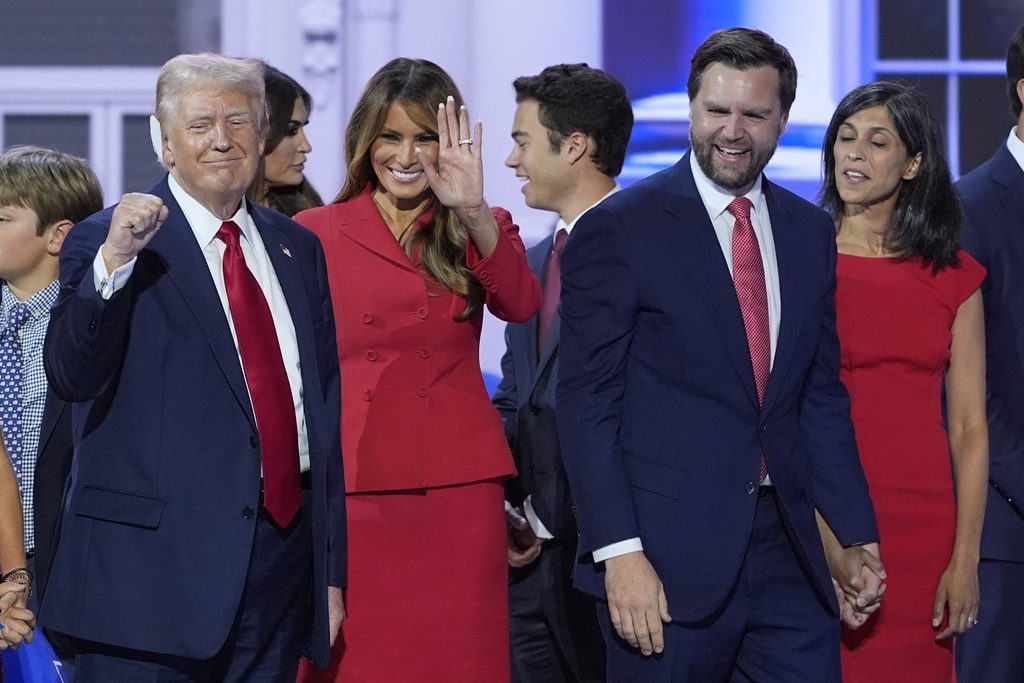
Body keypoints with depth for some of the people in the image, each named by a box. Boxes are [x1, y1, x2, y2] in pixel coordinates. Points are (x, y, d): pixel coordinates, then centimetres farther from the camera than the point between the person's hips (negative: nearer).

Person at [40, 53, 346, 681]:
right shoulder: (107, 241, -2)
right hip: (153, 567, -4)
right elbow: (71, 377, -15)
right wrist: (113, 261, -28)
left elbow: (326, 408, 15)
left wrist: (333, 569, 13)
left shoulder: (298, 249, 14)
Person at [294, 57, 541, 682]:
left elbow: (521, 304, -12)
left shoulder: (481, 232, 10)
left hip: (457, 492, 1)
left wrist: (473, 213, -25)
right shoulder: (313, 235, 6)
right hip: (350, 492, -1)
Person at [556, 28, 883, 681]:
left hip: (788, 555, 5)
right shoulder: (618, 228, -5)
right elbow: (587, 402, -8)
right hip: (667, 559, -5)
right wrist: (619, 552, -15)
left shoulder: (810, 232, 12)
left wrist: (857, 534, 13)